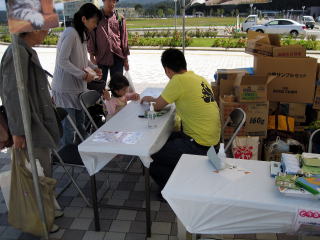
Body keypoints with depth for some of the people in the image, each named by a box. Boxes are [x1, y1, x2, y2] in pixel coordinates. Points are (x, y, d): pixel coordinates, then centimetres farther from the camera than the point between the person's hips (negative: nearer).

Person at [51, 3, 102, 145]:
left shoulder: (83, 34, 12)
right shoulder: (70, 33, -18)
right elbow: (62, 61, -22)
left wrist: (94, 68, 6)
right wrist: (83, 75, -19)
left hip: (78, 86, 9)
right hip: (65, 88, -9)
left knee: (80, 123, 15)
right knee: (68, 127, -2)